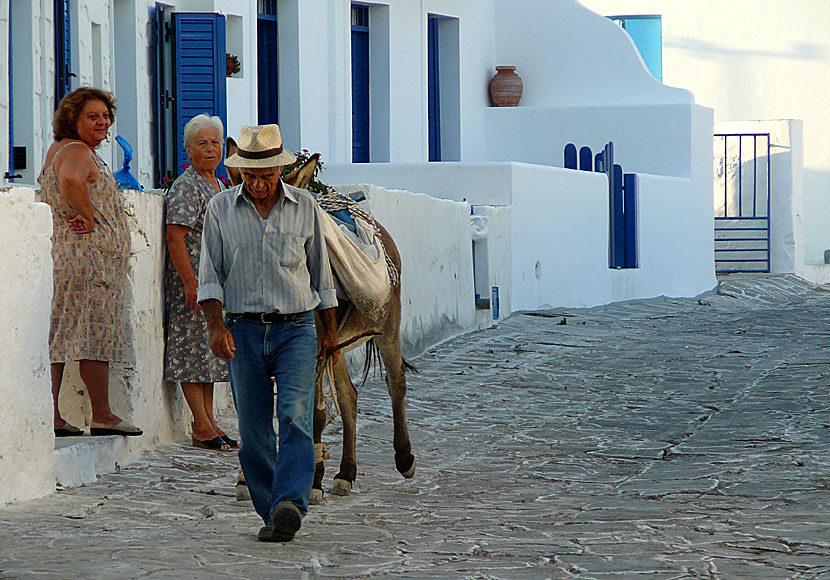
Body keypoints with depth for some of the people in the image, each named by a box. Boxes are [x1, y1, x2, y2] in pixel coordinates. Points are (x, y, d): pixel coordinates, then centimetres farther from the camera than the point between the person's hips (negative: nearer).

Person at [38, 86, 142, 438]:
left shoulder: (57, 149, 20)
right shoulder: (78, 152, -12)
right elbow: (70, 180, -33)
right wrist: (88, 217, -21)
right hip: (91, 254, -10)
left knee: (59, 337, 6)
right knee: (97, 332, -7)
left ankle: (52, 417, 6)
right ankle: (102, 415, -5)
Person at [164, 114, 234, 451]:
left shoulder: (218, 186, 17)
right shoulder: (187, 188, -11)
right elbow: (175, 236, -18)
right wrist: (190, 282, -23)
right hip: (193, 277, -9)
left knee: (210, 350, 10)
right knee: (195, 346, -7)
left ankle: (209, 423, 13)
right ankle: (202, 427, -8)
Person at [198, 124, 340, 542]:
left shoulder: (305, 207, 5)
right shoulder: (220, 209, 4)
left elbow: (320, 272, 14)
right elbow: (209, 275, 3)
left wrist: (330, 331, 16)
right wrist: (216, 325, -12)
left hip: (296, 329, -1)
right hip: (244, 331, 1)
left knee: (296, 416, -18)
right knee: (253, 430, 1)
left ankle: (290, 504, -29)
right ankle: (271, 515, 10)